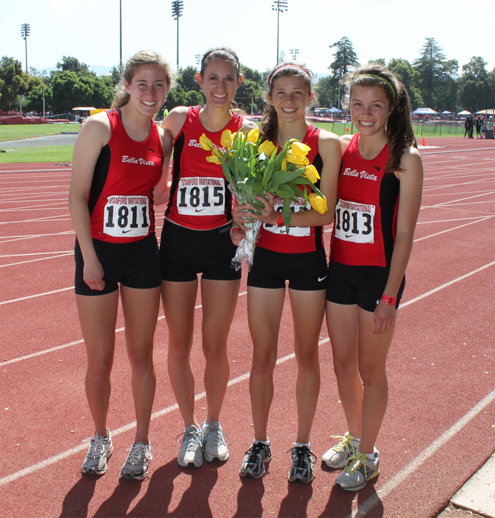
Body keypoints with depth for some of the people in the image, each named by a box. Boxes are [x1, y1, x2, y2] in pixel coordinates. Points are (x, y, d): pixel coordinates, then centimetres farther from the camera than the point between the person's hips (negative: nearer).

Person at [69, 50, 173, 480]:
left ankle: (141, 443, 27)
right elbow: (77, 195, -10)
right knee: (100, 360, 6)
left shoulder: (162, 138, 5)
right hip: (98, 252, -3)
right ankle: (100, 438, 31)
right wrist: (90, 258, -13)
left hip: (143, 252, 3)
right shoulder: (100, 127, -9)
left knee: (141, 355, 10)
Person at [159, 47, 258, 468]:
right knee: (179, 345, 9)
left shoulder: (246, 131, -4)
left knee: (215, 346, 7)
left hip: (222, 243, -1)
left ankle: (214, 426, 31)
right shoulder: (178, 120, -3)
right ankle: (190, 427, 31)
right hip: (177, 241, 1)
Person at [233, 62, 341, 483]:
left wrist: (278, 216, -26)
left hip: (308, 259, -2)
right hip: (265, 257, 2)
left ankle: (303, 446, 28)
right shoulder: (257, 141, 1)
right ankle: (260, 442, 28)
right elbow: (243, 199, 4)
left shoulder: (326, 143, -7)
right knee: (262, 356, 9)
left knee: (306, 354, 11)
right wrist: (243, 218, -19)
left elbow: (326, 213, -12)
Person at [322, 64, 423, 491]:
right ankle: (354, 437, 40)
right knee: (343, 363, 16)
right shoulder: (340, 150, 4)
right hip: (340, 269, 5)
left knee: (370, 369, 8)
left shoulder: (404, 160, -10)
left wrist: (389, 297, -14)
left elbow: (404, 235, -11)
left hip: (379, 274, -4)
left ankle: (367, 455, 29)